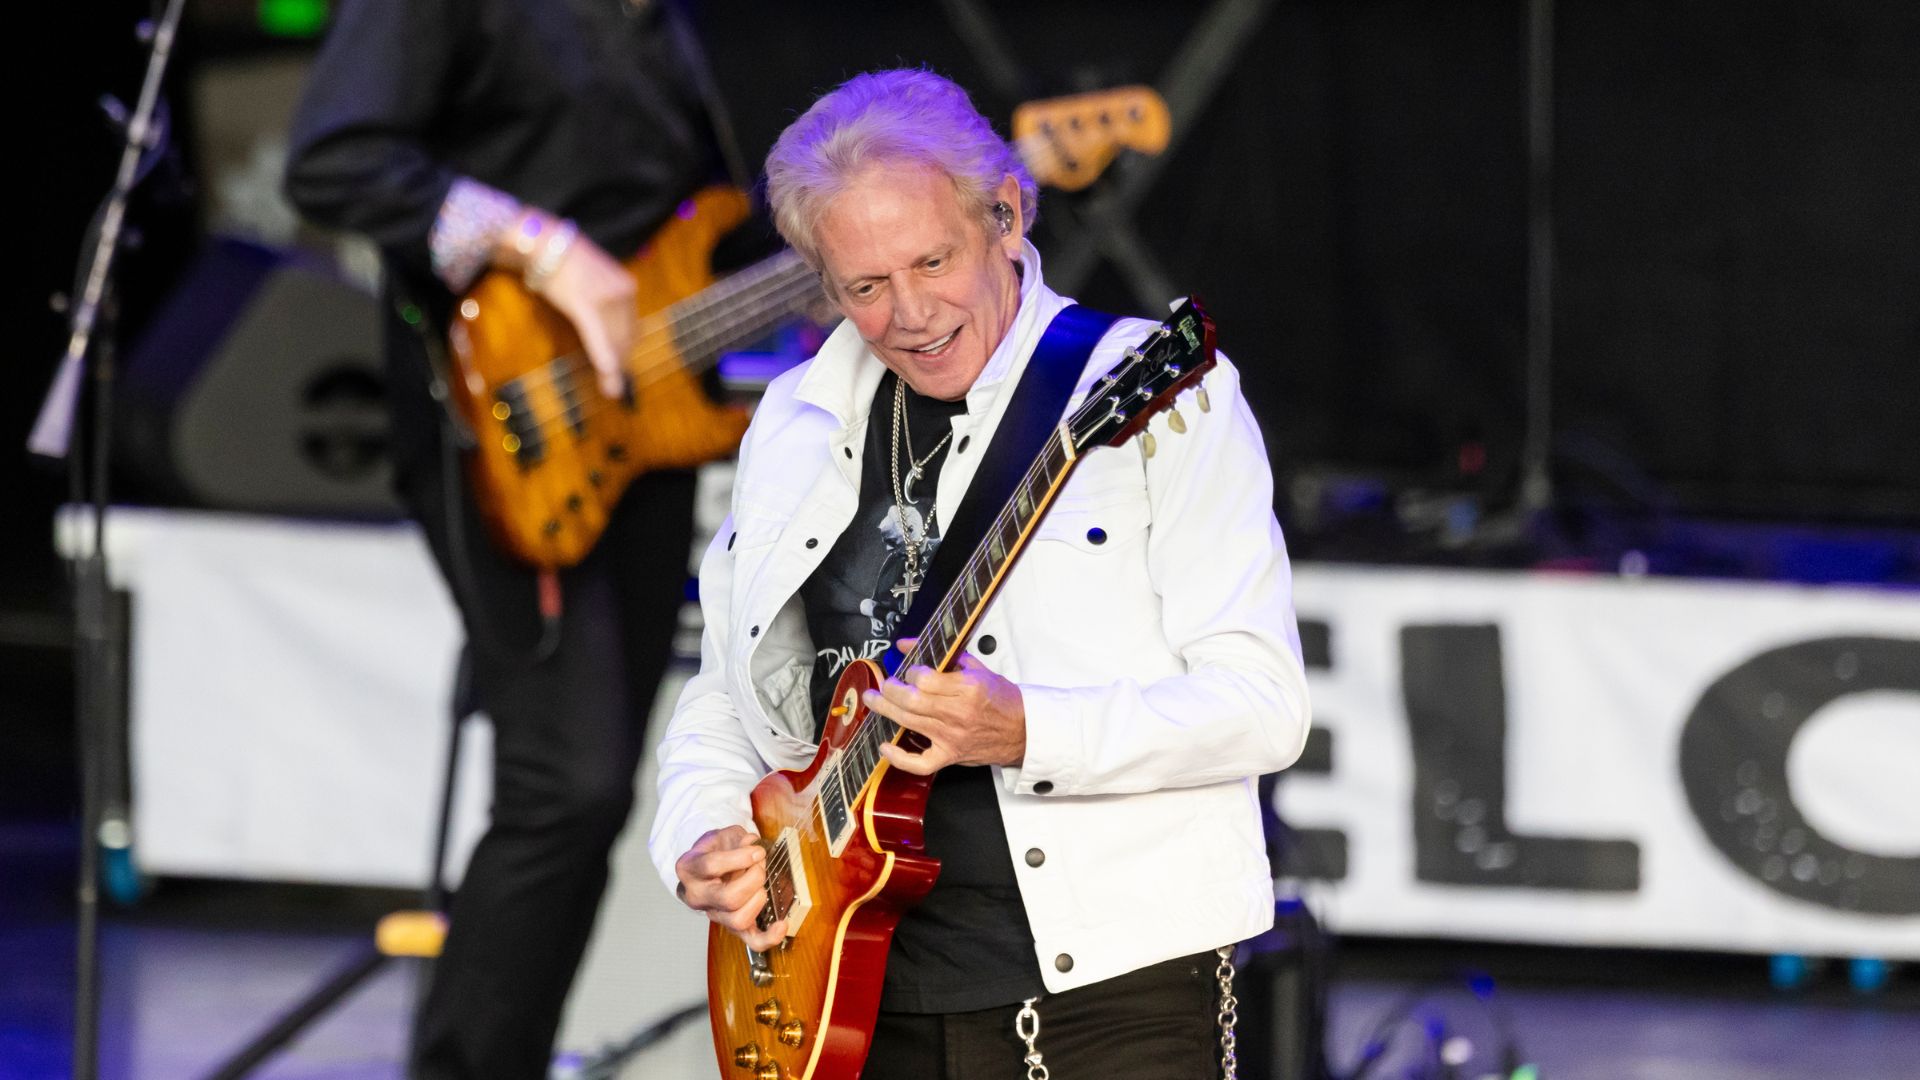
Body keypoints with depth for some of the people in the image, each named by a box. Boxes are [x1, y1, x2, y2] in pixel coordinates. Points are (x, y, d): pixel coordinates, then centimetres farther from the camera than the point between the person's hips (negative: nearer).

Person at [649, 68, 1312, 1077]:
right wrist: (702, 846, 2)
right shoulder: (796, 428, 13)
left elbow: (1261, 702, -11)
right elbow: (720, 709, 23)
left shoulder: (1150, 396, -4)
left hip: (1106, 998, -5)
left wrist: (1025, 733, -24)